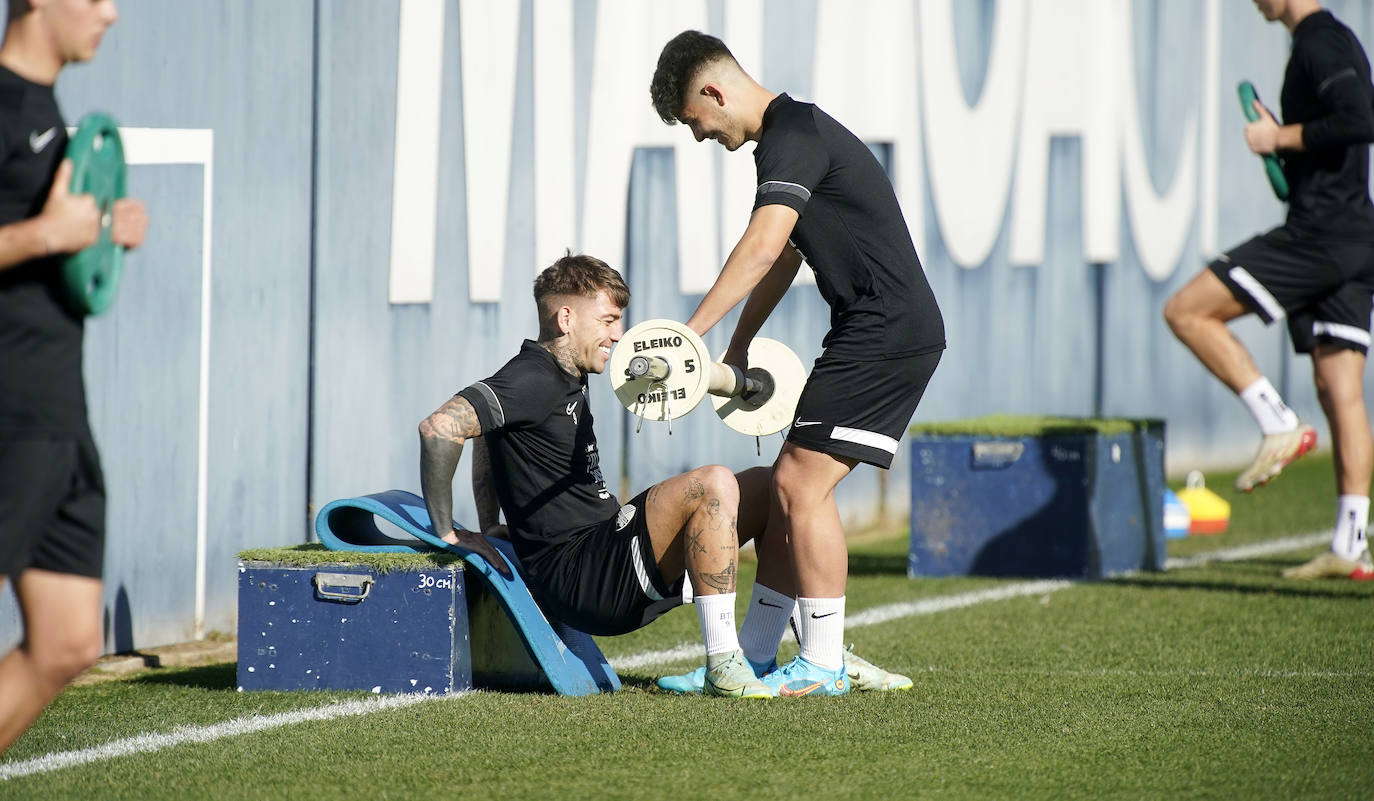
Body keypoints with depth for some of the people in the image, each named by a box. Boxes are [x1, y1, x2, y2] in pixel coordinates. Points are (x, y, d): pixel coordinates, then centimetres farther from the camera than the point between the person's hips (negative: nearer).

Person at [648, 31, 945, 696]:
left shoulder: (794, 134, -14)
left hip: (886, 333, -10)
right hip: (886, 334, 10)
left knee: (801, 485, -10)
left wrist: (689, 334, -33)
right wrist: (737, 348, 36)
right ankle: (752, 659, 15)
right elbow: (782, 258, 33)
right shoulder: (791, 134, 20)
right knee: (789, 484, 11)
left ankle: (822, 666, -6)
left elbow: (762, 246, -28)